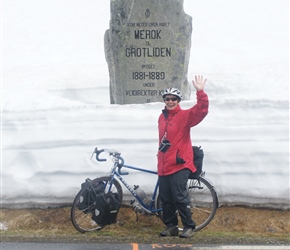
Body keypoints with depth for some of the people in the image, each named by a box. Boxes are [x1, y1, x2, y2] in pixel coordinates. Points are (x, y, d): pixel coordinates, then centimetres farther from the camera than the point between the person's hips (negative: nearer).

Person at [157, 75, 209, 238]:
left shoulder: (184, 116, -6)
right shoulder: (162, 117, 13)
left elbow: (201, 110, -22)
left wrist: (200, 92, -33)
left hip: (179, 165, -6)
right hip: (164, 166, 6)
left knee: (180, 198, -6)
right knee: (166, 199, 9)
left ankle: (189, 226, 7)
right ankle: (171, 226, 21)